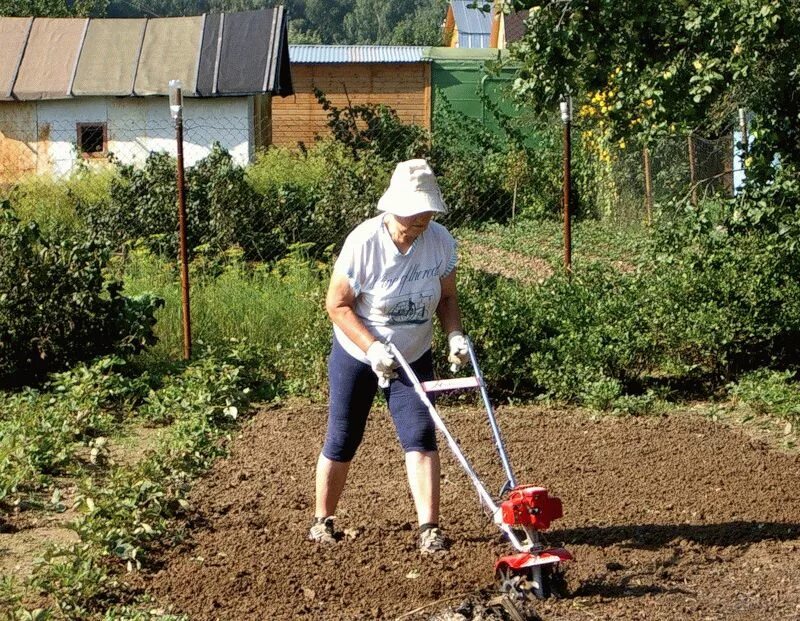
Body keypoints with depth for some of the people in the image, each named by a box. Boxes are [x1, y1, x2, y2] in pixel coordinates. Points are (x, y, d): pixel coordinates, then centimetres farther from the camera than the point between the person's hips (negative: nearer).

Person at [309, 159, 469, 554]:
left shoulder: (440, 241, -11)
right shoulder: (363, 242, -23)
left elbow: (447, 297, 3)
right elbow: (337, 305, -18)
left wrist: (455, 335, -16)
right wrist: (373, 349, -28)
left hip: (413, 358, 3)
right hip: (356, 357, -2)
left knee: (420, 436, -10)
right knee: (342, 442, 6)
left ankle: (429, 528, -8)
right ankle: (322, 519, 24)